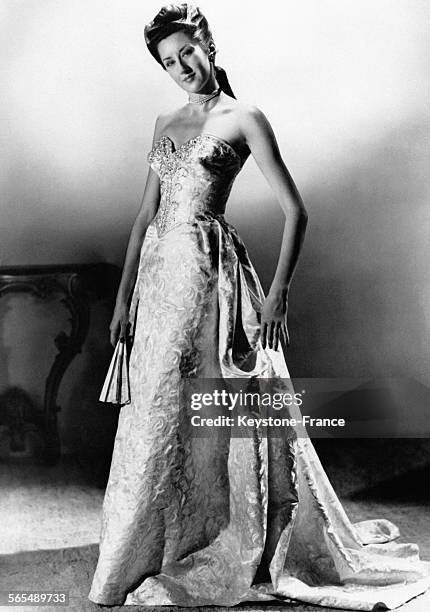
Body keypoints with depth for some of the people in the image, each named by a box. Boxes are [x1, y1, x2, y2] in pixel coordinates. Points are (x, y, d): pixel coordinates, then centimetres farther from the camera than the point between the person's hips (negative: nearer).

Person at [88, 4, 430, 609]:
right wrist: (124, 295, 10)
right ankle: (144, 556, 25)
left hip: (210, 270, -6)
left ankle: (255, 554, 13)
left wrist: (278, 293, -13)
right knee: (156, 418, 9)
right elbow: (147, 213, 16)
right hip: (158, 272, 6)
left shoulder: (243, 118, -1)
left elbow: (295, 211, -5)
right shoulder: (166, 123, 17)